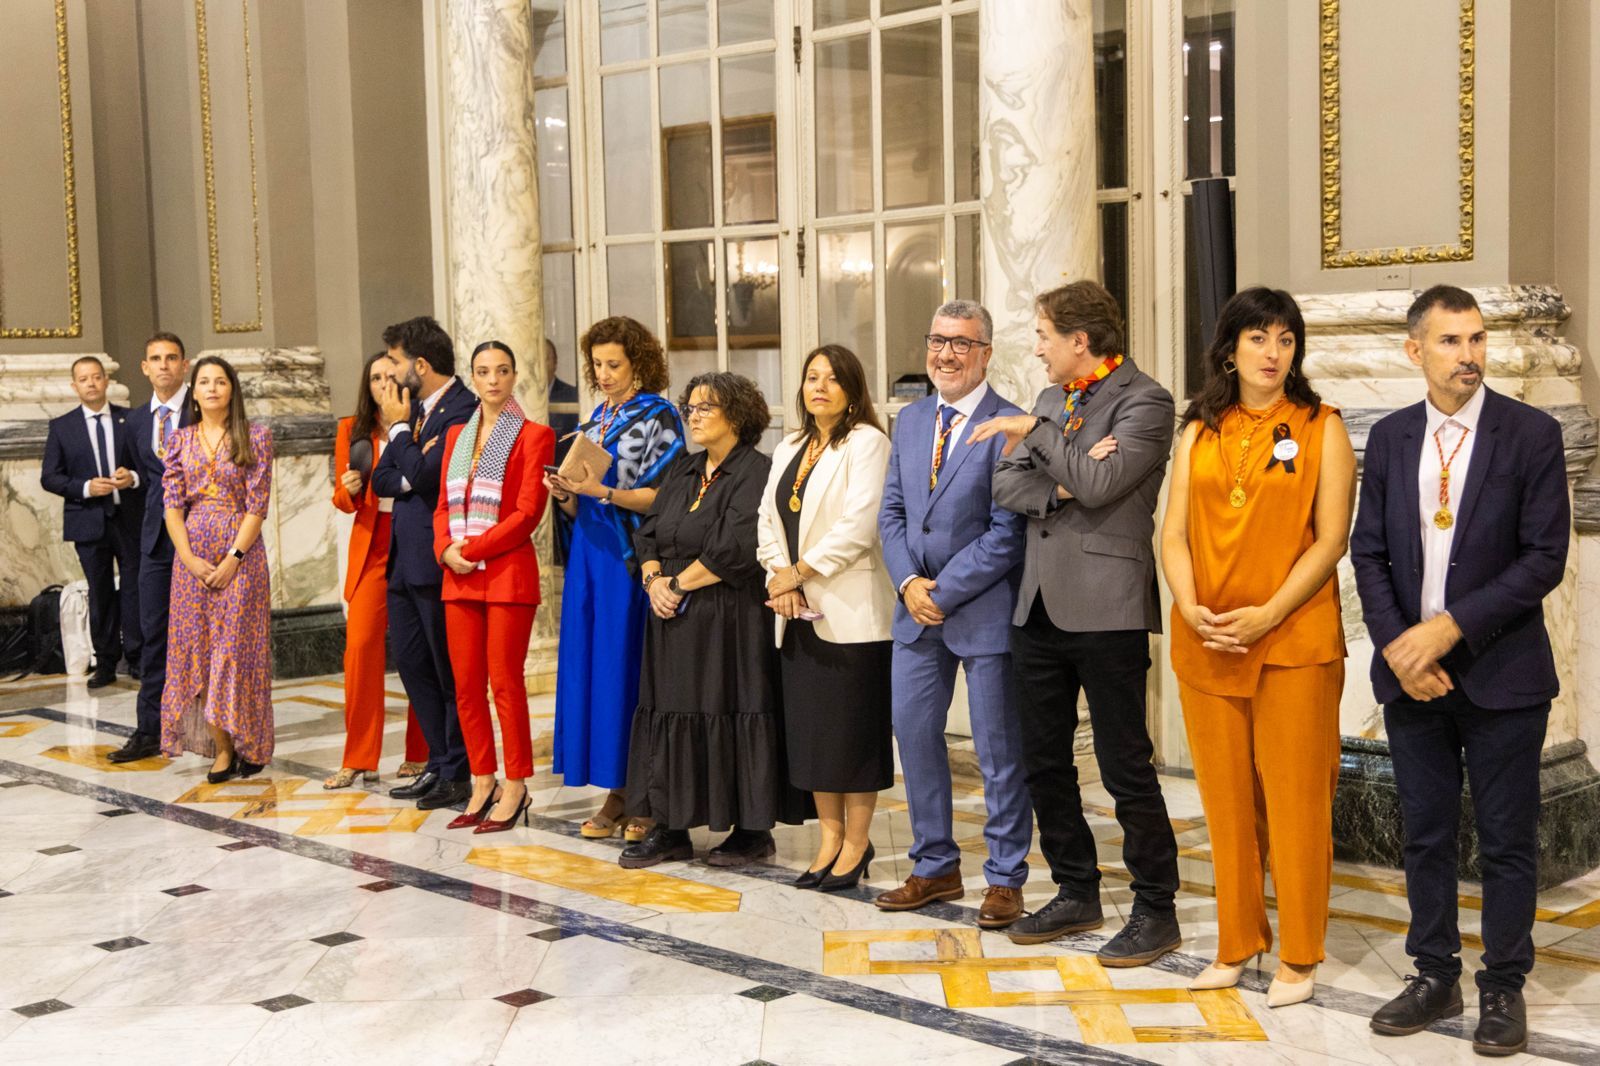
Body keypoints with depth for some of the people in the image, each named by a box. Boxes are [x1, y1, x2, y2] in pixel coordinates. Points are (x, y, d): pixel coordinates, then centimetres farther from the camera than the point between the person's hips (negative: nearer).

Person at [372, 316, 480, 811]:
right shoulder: (413, 407, 13)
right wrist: (411, 477, -13)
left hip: (438, 560, -9)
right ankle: (439, 765, 25)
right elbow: (381, 479, 7)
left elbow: (425, 476, -22)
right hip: (404, 559, 9)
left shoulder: (462, 409, -14)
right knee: (413, 665, 14)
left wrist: (399, 427, -10)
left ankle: (460, 773, 12)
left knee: (451, 671, 1)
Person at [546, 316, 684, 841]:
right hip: (591, 551, 7)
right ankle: (615, 792, 11)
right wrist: (567, 493, -4)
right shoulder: (597, 417, 16)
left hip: (632, 556, -7)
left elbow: (661, 496, -11)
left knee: (630, 665, -6)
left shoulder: (658, 415, -4)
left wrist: (602, 491, -21)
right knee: (592, 664, 4)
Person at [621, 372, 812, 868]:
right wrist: (653, 579, -6)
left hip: (730, 618, -7)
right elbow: (649, 533, 12)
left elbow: (735, 548, -18)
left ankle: (752, 829, 7)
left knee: (732, 712, -3)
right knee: (671, 715, 7)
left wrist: (679, 582, -13)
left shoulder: (756, 472, -8)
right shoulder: (681, 470, 16)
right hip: (673, 621, 7)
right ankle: (671, 828, 14)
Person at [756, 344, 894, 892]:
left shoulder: (866, 442, -6)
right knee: (808, 727, 8)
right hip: (797, 611, 7)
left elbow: (858, 524, -16)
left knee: (853, 727, -2)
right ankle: (830, 836, 18)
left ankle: (857, 842, 8)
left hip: (850, 610, -7)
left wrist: (801, 571, -12)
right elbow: (768, 519, 13)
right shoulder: (788, 449, 18)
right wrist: (778, 576, -4)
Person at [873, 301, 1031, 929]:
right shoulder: (910, 421, 11)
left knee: (999, 751, 3)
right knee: (914, 734, 12)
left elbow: (1007, 532, -15)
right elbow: (892, 513, 11)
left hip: (985, 610, -7)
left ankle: (1004, 878, 17)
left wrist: (945, 592, -15)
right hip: (917, 610, 7)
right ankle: (935, 868, 26)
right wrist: (909, 583, -5)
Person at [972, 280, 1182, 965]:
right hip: (1040, 605, 8)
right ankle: (1076, 893, 27)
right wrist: (1059, 485, -11)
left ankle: (1156, 910, 10)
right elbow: (1005, 485, 8)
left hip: (1105, 607, -8)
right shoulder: (1050, 399, 16)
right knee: (1043, 761, 13)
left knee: (1125, 766, -2)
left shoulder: (1144, 402, -8)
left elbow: (1098, 483, -21)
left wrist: (1035, 433, -12)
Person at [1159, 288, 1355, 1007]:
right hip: (1206, 644, 3)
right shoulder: (1199, 433, 12)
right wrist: (1191, 608, -10)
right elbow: (1174, 534, 7)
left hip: (1294, 640, -3)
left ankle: (1299, 958, 11)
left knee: (1295, 797, 0)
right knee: (1225, 797, 9)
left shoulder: (1321, 428, 2)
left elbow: (1330, 540, -5)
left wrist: (1266, 615, -15)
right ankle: (1236, 946, 21)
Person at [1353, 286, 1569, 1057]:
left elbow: (1544, 558, -10)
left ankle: (1502, 989, 19)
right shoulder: (1390, 438, 6)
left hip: (1501, 672, -3)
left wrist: (1448, 628, -16)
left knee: (1506, 841, 5)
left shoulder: (1532, 434, -5)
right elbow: (1368, 552, 6)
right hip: (1410, 672, 3)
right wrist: (1396, 645, -8)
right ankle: (1434, 976, 25)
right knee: (1425, 835, 11)